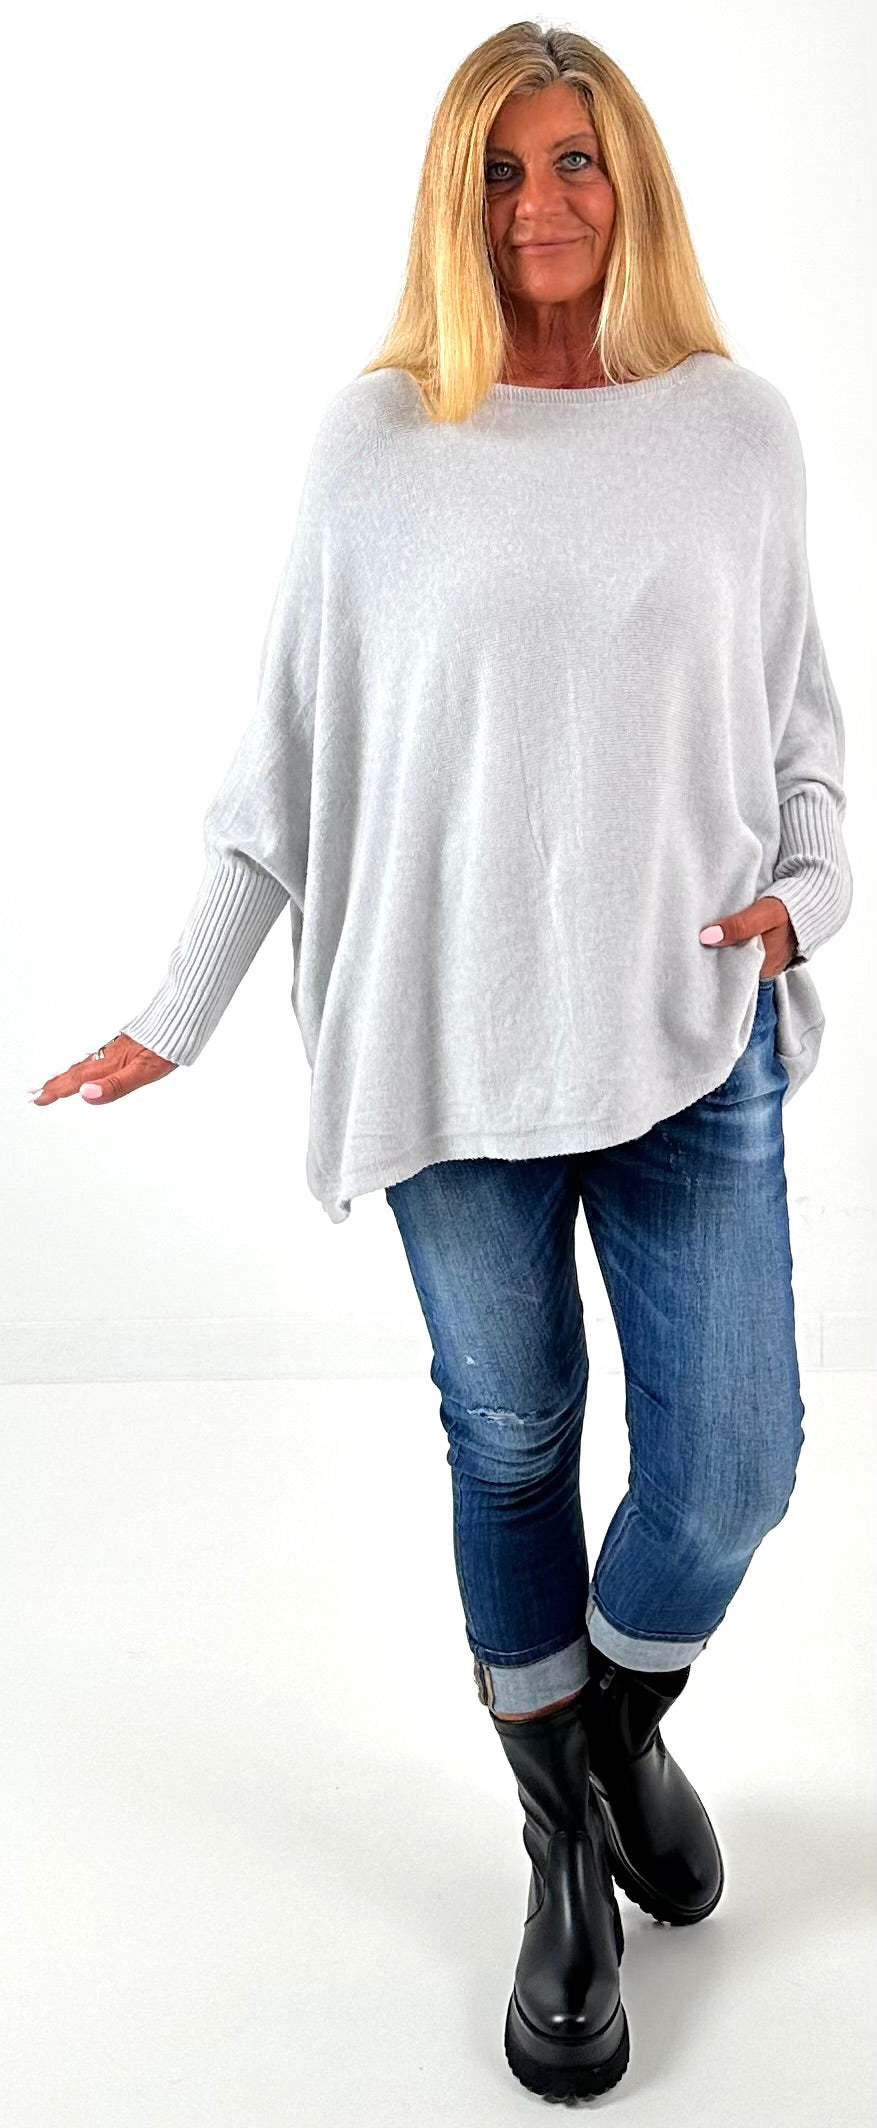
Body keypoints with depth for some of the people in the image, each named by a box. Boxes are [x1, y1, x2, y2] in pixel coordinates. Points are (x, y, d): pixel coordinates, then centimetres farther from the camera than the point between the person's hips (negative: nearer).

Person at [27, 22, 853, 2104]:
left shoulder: (738, 425, 5)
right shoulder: (378, 435, 1)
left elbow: (803, 710, 14)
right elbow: (290, 748, 4)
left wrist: (812, 885, -5)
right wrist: (181, 1010, 4)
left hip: (693, 1031, 1)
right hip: (456, 1036, -1)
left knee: (730, 1462, 2)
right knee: (512, 1446, 11)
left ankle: (624, 1717, 38)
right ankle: (567, 1848, 34)